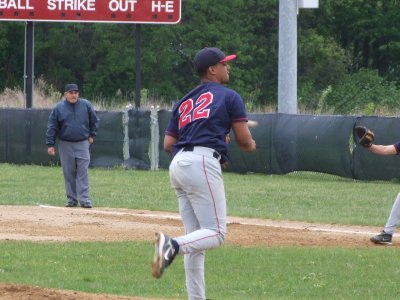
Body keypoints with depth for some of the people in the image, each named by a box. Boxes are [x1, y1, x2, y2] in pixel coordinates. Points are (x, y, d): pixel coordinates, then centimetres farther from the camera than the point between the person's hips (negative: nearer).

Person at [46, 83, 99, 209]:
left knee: (83, 172, -6)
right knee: (69, 173, 4)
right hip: (65, 144, 0)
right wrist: (50, 145, -5)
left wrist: (91, 135, 9)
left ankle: (84, 199, -8)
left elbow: (94, 121, 15)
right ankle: (71, 199, 12)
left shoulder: (86, 105, 1)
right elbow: (52, 127, 0)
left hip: (82, 143, 0)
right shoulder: (59, 108, -2)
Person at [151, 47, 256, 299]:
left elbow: (168, 144, 19)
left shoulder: (183, 102, 24)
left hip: (177, 165, 8)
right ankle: (173, 245, -38)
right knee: (216, 233, -11)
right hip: (202, 164, -8)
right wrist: (252, 146, 27)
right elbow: (245, 141, 4)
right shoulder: (229, 97, 6)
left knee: (196, 239, 10)